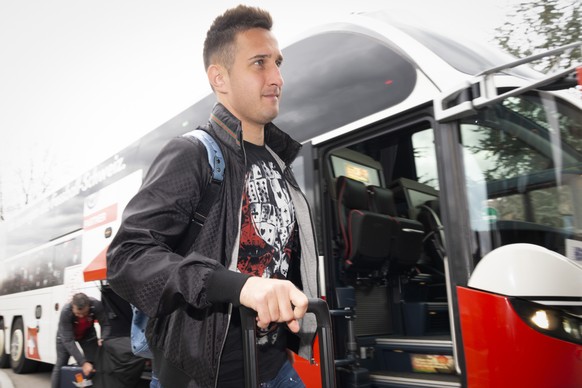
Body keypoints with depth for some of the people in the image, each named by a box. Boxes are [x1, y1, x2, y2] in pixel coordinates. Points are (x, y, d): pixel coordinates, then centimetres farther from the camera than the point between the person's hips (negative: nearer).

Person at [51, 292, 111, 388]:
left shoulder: (96, 305, -37)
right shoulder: (65, 312, -40)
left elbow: (105, 324, -26)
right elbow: (68, 341, -39)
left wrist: (103, 338, -48)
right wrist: (83, 362, -45)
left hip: (88, 334, 2)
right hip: (66, 335, -1)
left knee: (94, 364, -4)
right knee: (60, 366, -2)